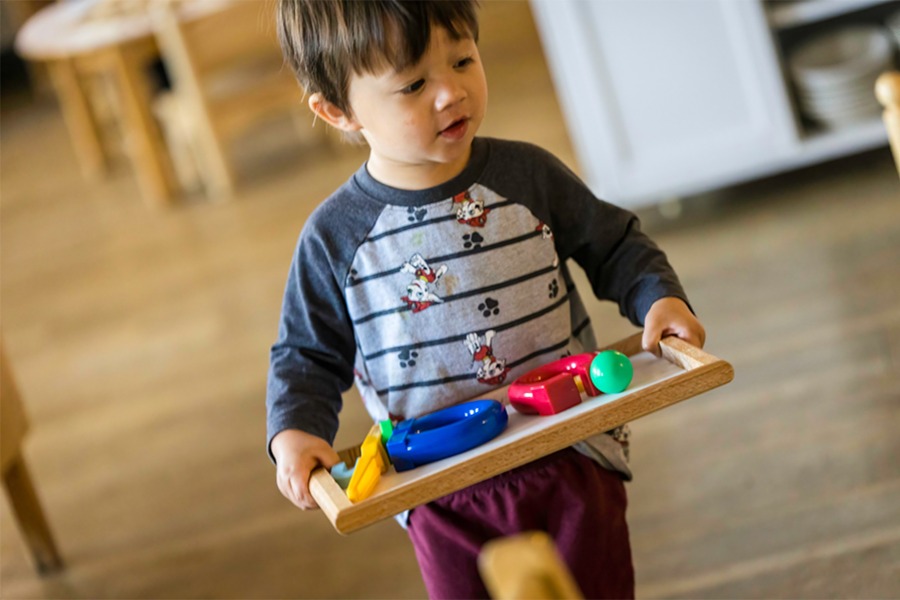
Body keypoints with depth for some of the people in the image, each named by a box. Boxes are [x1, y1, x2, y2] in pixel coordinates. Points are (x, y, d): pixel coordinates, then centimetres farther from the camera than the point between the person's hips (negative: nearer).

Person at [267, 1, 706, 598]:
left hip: (573, 461, 1)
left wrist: (659, 297, -10)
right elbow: (308, 356, 3)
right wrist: (294, 432, -14)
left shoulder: (529, 175, -4)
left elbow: (614, 245, 8)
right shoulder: (333, 236, -7)